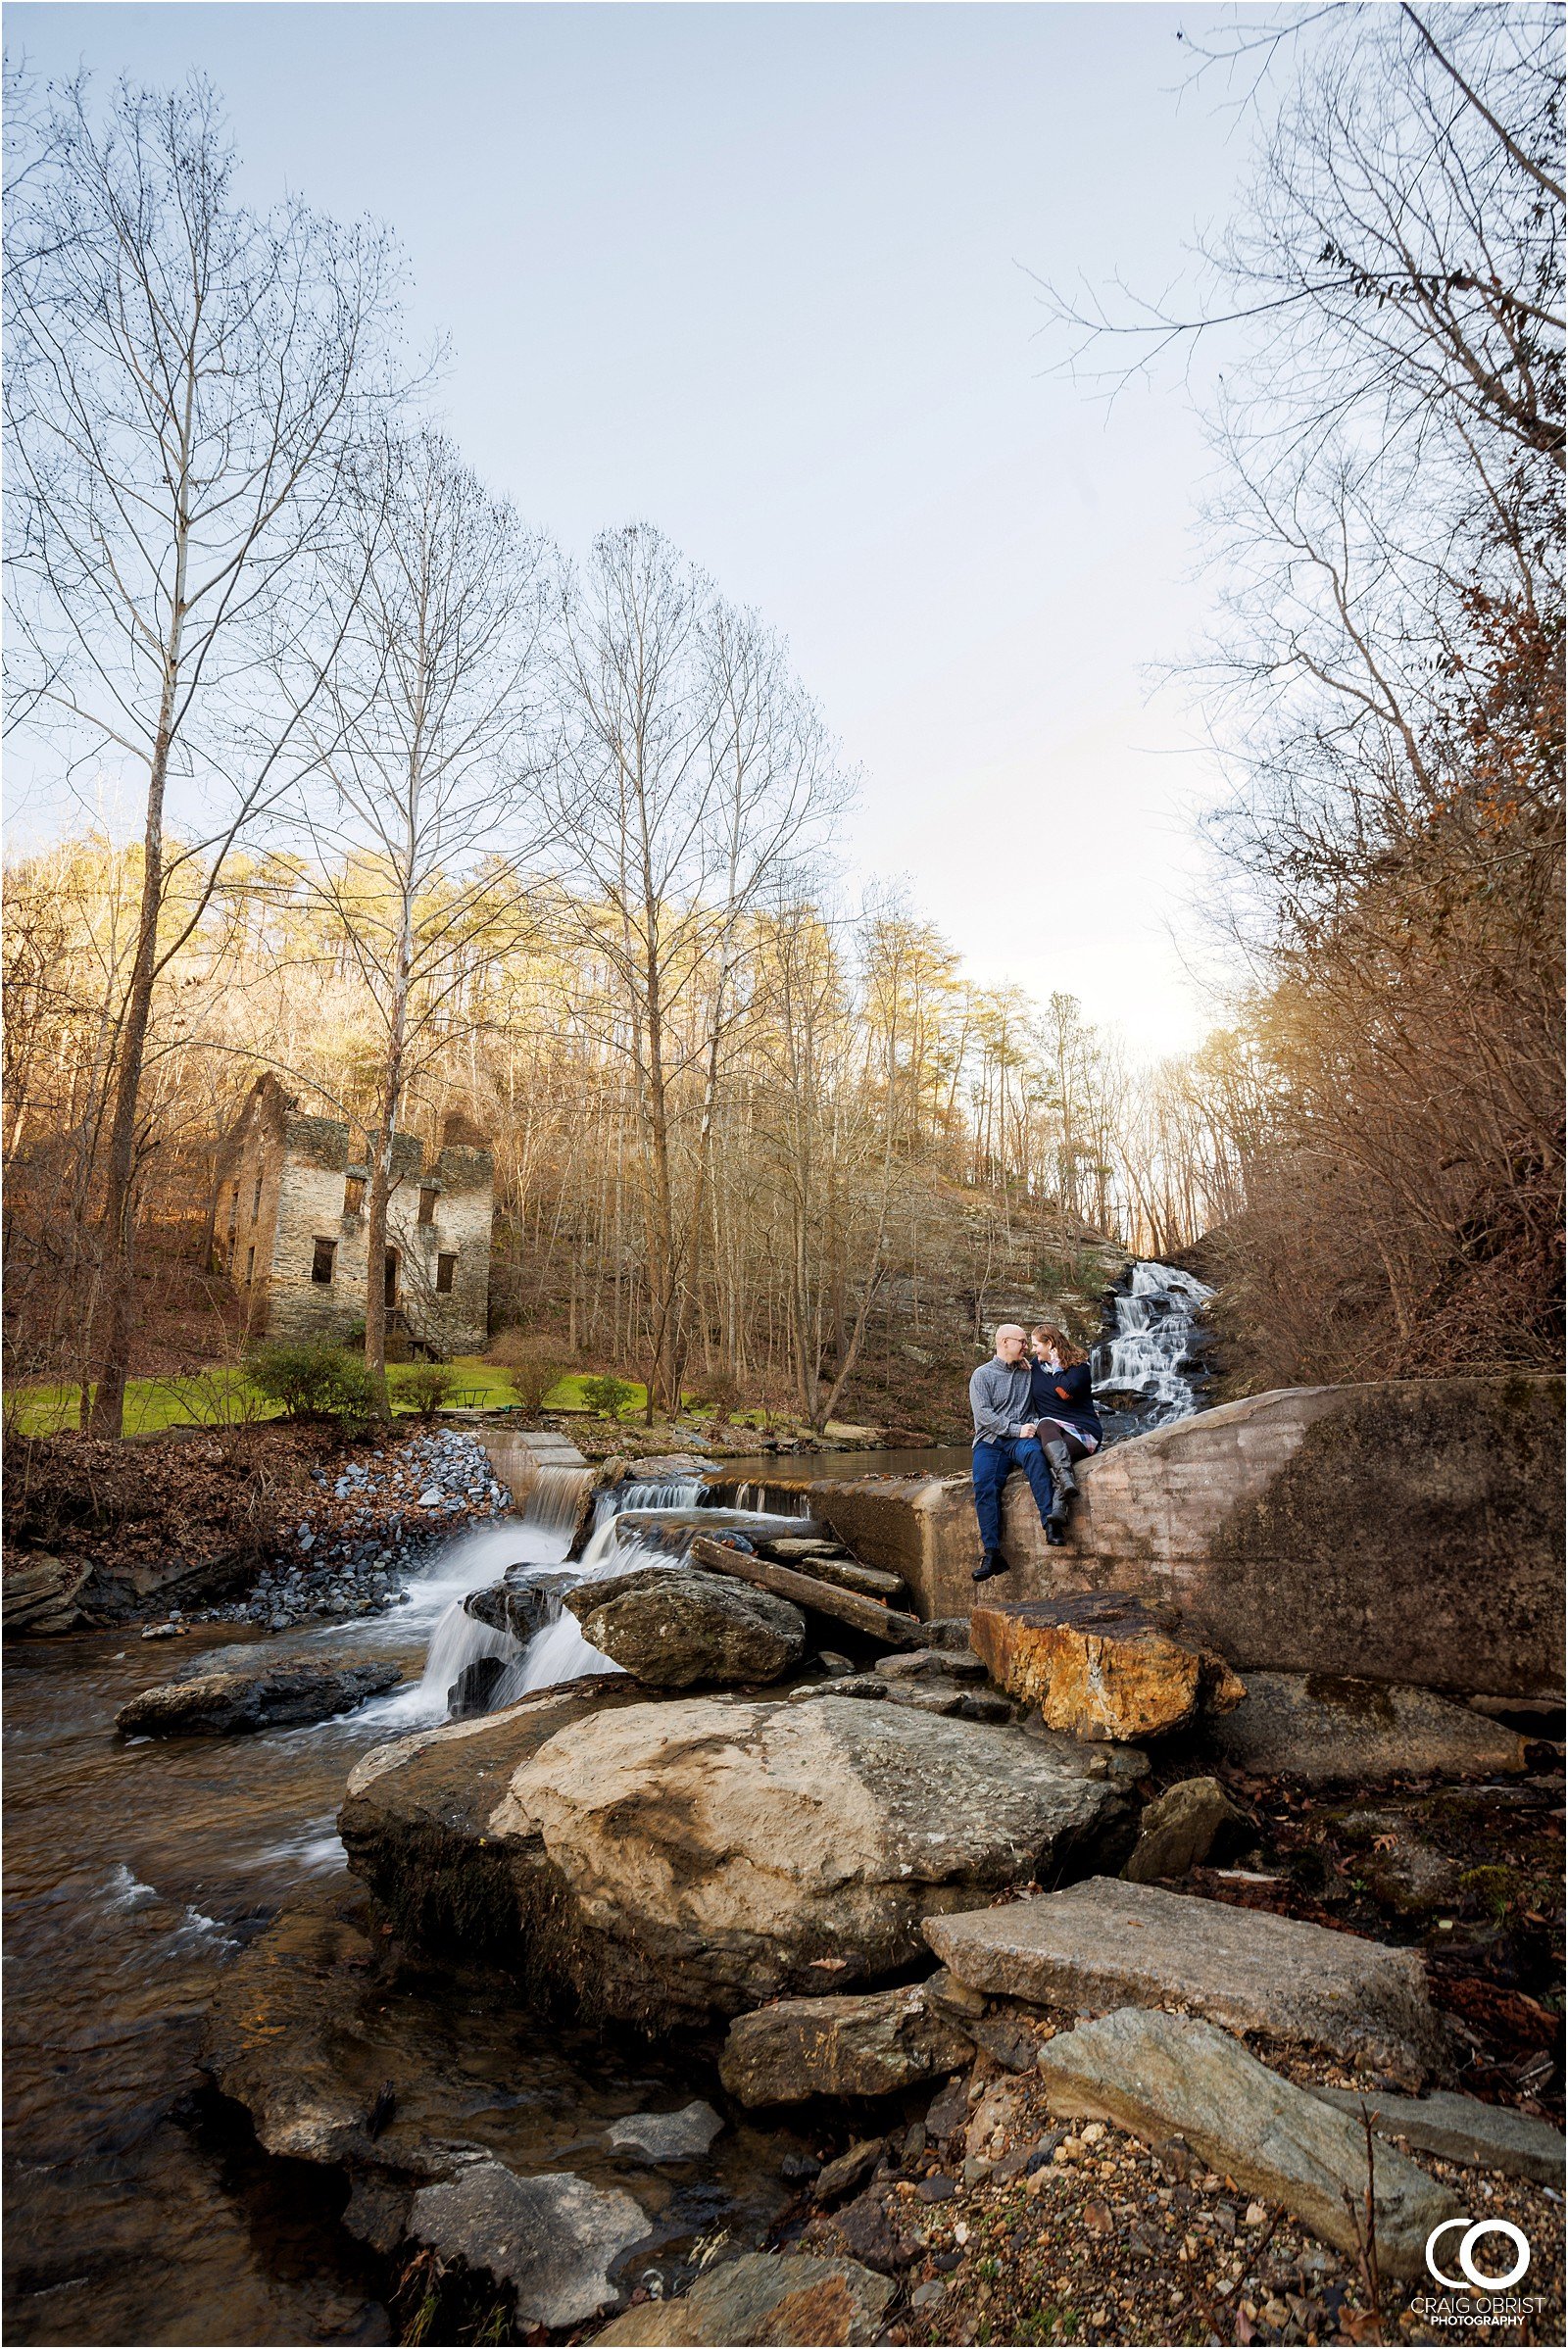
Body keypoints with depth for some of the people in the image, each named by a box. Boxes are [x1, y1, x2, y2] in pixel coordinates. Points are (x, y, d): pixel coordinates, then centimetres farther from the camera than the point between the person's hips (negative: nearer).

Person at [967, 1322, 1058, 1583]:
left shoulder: (1028, 1372, 19)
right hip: (990, 1442, -1)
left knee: (1034, 1452, -35)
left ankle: (1049, 1520, -44)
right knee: (985, 1488, -27)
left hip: (1020, 1439, 1)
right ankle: (992, 1554, -29)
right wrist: (1016, 1429, -15)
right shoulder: (982, 1375, 7)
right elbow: (983, 1413, -6)